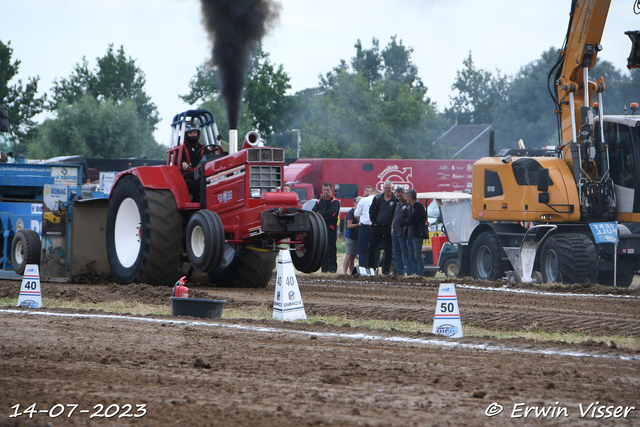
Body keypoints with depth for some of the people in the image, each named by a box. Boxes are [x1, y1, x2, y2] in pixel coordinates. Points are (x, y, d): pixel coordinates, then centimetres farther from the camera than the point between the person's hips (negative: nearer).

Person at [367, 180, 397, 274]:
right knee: (372, 247, 2)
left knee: (388, 250, 2)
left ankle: (386, 269, 8)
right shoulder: (378, 198, 5)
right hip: (378, 226, 2)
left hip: (389, 228, -2)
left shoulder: (396, 200, -2)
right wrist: (374, 222, 3)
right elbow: (371, 211, 11)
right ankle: (371, 266, 14)